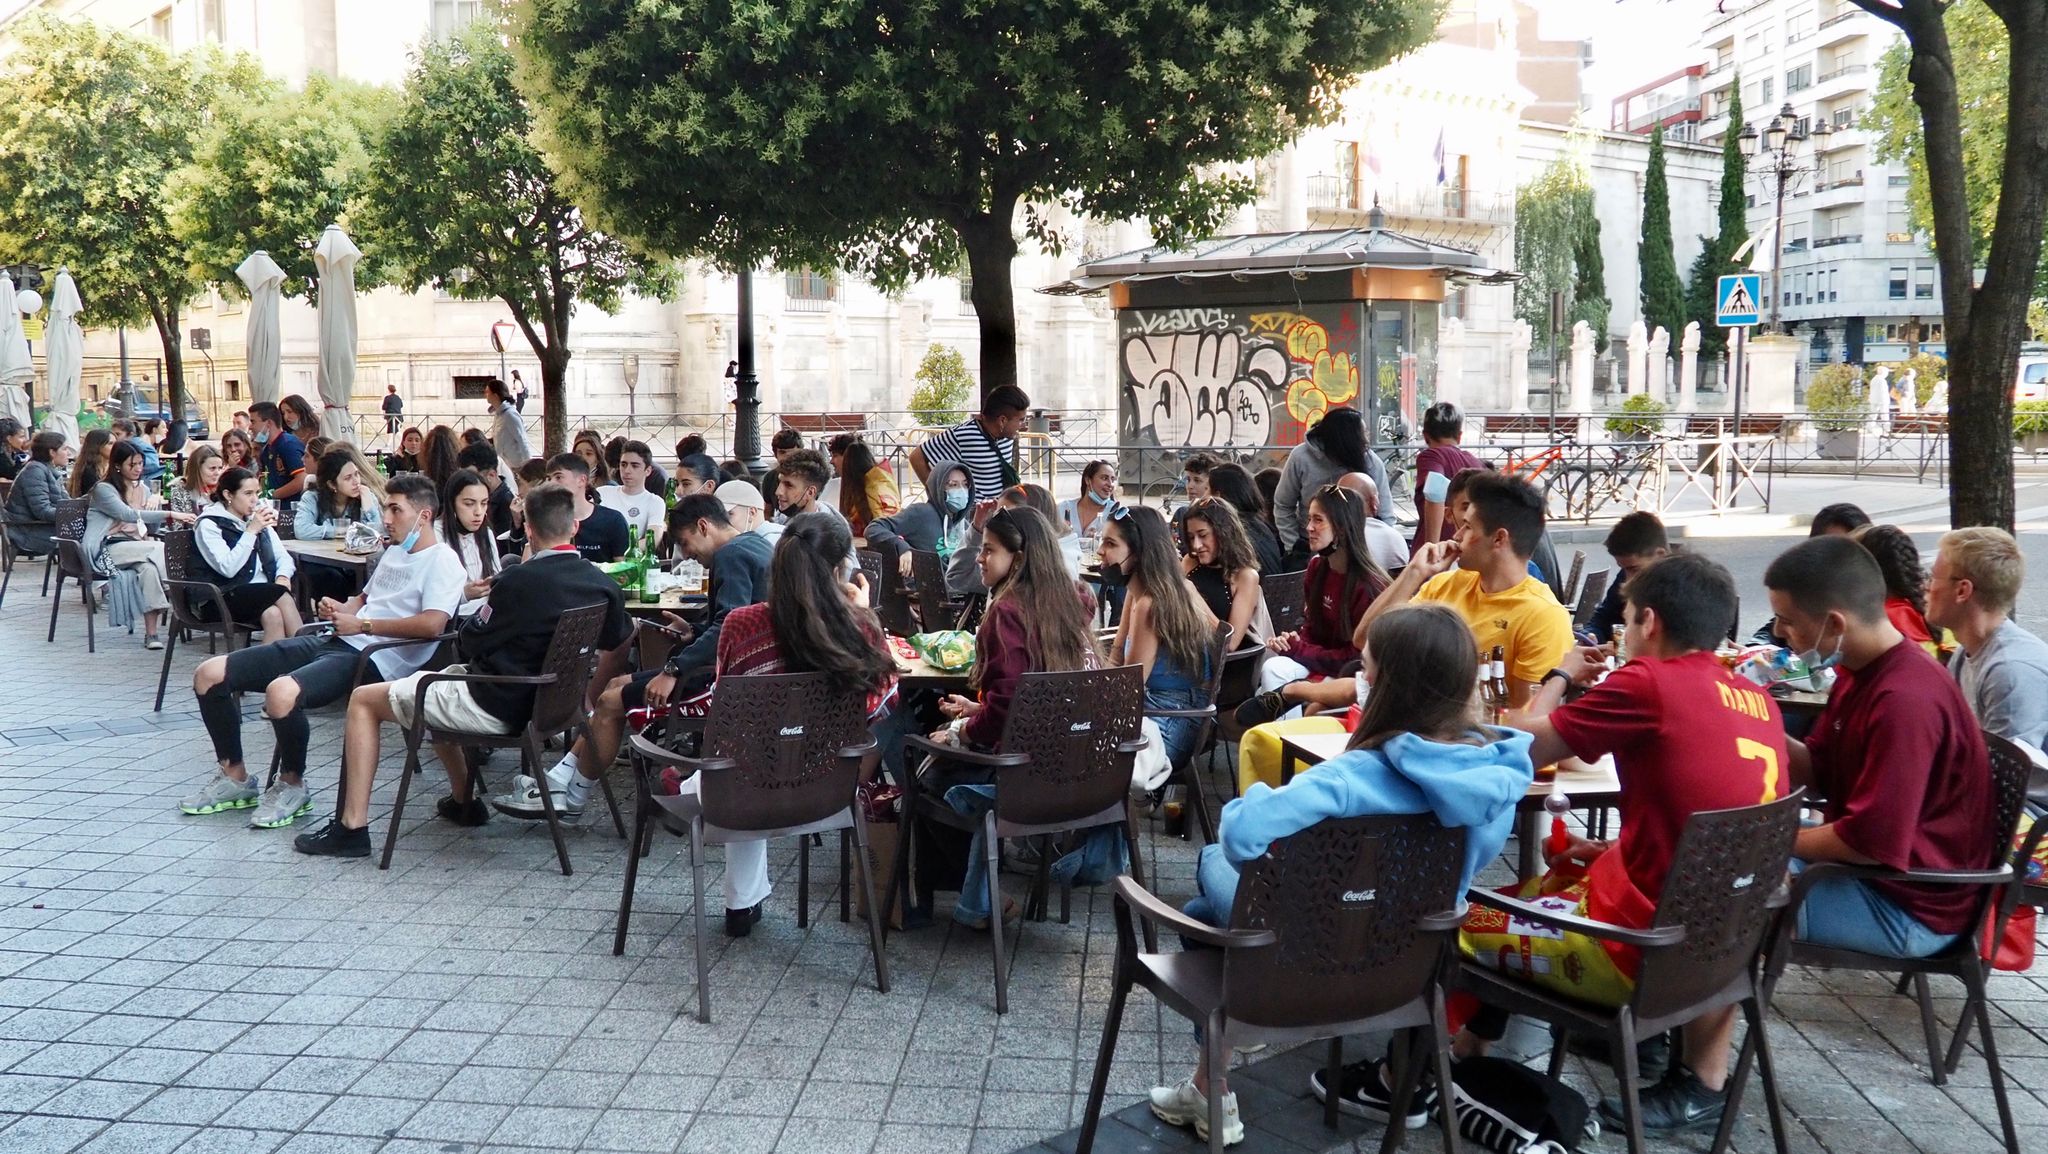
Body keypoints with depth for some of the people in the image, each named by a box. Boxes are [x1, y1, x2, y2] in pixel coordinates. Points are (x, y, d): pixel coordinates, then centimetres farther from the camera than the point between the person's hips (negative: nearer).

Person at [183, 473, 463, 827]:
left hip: (375, 658, -10)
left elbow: (432, 624, -21)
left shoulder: (442, 561, -5)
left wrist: (361, 625, -14)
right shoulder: (395, 551, 25)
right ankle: (234, 778, 18)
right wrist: (340, 609, 13)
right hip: (333, 641, 10)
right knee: (209, 675, 3)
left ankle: (292, 785, -9)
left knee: (281, 692, -37)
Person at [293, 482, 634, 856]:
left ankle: (352, 827, 2)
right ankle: (463, 801, 37)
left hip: (493, 706, -7)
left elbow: (471, 643, -9)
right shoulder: (604, 585, -4)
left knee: (363, 699, 8)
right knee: (437, 682, 34)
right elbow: (620, 642, 12)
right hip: (542, 704, 8)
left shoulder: (520, 580, -20)